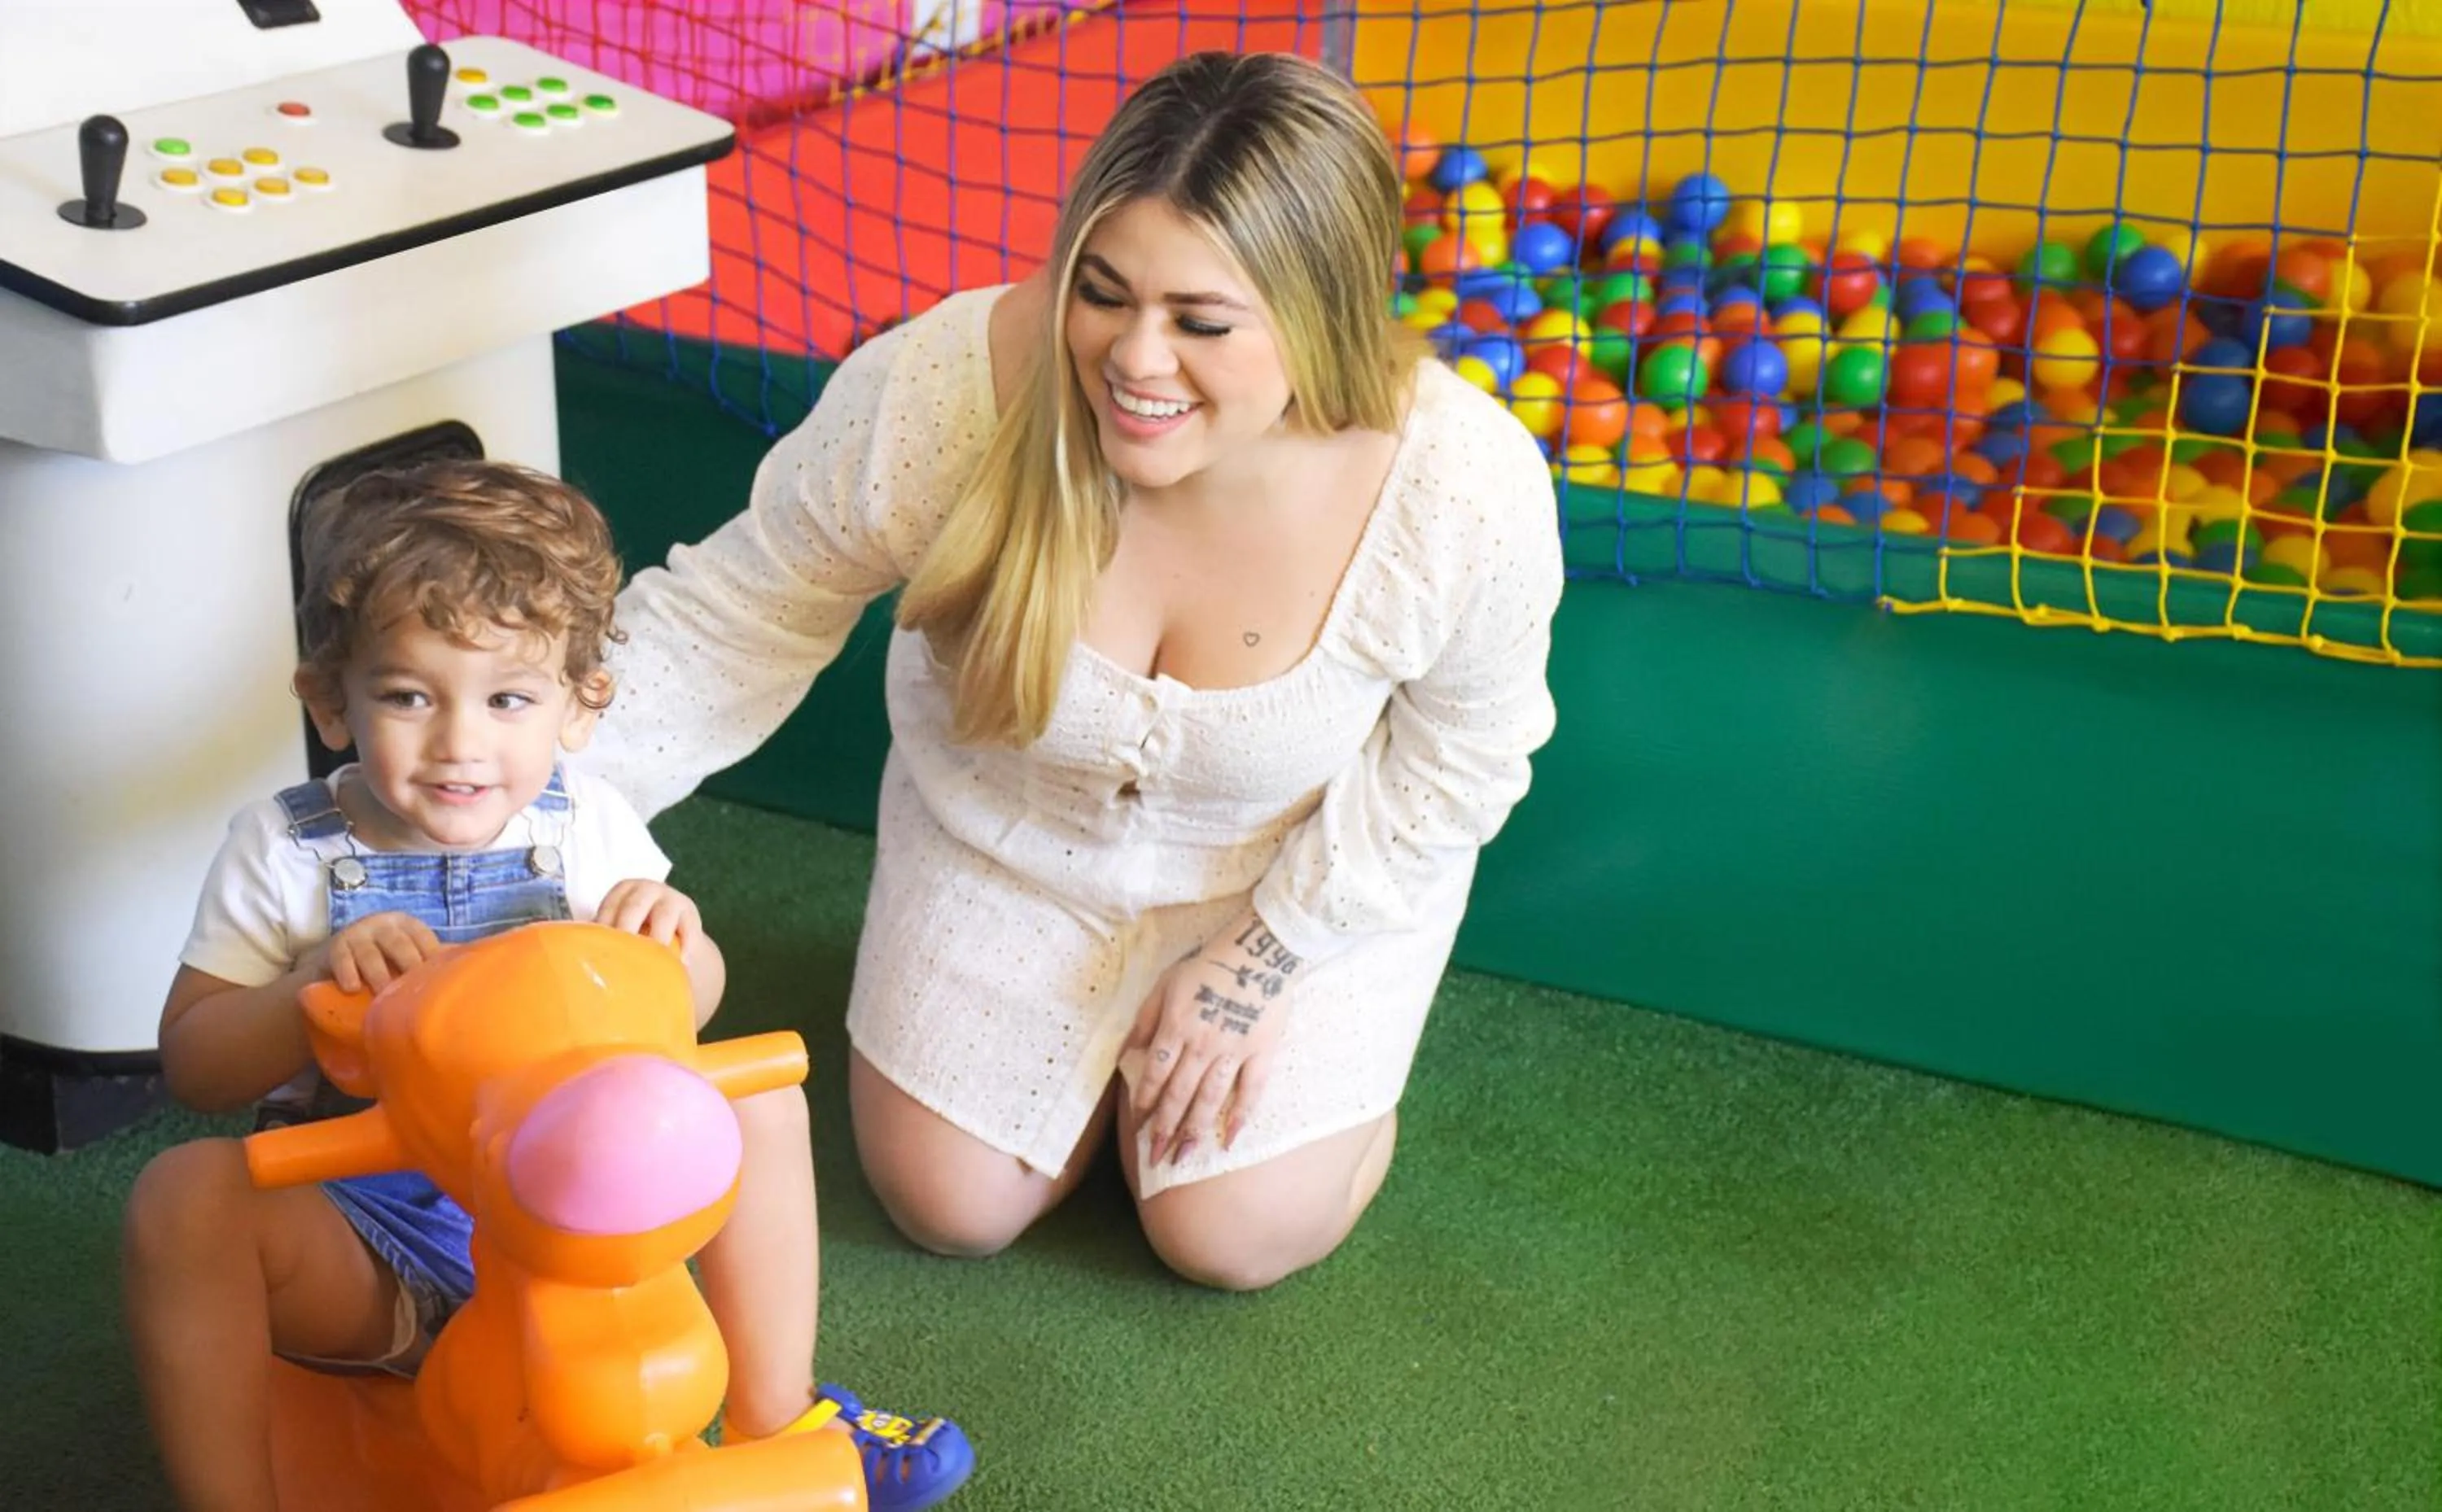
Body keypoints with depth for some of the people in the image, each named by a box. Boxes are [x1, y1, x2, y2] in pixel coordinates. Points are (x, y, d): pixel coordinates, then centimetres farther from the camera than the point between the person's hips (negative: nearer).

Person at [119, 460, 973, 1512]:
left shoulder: (586, 825, -2)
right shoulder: (282, 850, -8)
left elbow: (688, 1016, 6)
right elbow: (191, 1066, -9)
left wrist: (673, 940, -18)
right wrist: (315, 985, -28)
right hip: (364, 1244, -2)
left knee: (759, 1096, -12)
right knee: (185, 1194, -30)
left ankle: (774, 1416, 0)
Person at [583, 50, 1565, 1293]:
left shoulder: (1469, 491, -34)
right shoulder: (941, 388, -35)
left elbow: (1457, 754, -13)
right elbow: (735, 620, -19)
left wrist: (1266, 957, -14)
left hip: (1310, 865, -1)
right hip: (1008, 836, 2)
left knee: (1232, 1238, -3)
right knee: (949, 1208, 4)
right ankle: (1116, 1023, 33)